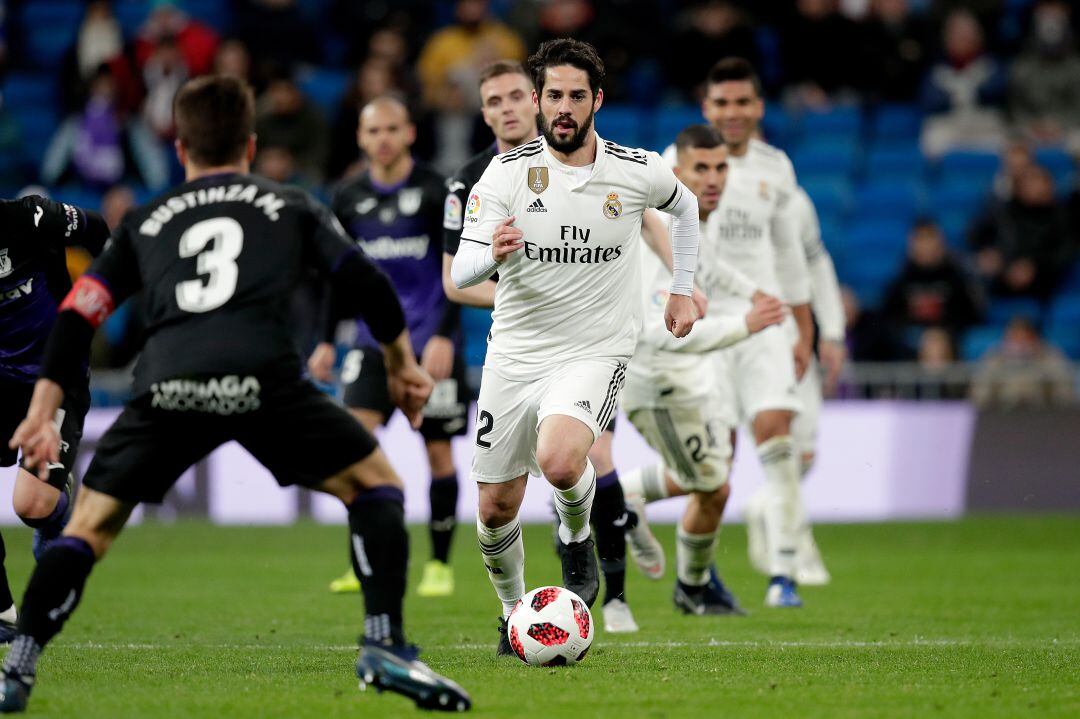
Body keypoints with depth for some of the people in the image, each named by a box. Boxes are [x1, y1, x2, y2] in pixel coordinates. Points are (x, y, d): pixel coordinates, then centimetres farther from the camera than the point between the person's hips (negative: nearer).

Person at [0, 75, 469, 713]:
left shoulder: (147, 222, 31)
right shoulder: (292, 207, 28)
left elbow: (80, 311, 23)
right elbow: (363, 282, 19)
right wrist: (403, 364, 32)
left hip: (167, 385, 2)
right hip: (264, 378, -1)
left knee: (91, 523, 15)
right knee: (375, 485, 16)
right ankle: (385, 647, 2)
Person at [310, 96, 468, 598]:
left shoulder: (435, 192, -5)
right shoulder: (349, 200, 7)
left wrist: (444, 336, -17)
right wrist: (326, 340, 11)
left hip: (430, 343, -3)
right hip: (374, 338, 3)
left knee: (439, 452, 2)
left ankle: (440, 564, 15)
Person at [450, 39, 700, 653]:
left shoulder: (639, 172, -5)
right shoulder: (508, 172, -7)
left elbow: (684, 206, 20)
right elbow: (462, 271, -12)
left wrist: (683, 289, 19)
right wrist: (493, 252, -34)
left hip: (595, 354, -2)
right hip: (515, 353, 2)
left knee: (559, 461, -31)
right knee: (497, 509, 6)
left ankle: (578, 538, 3)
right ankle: (514, 613, 34)